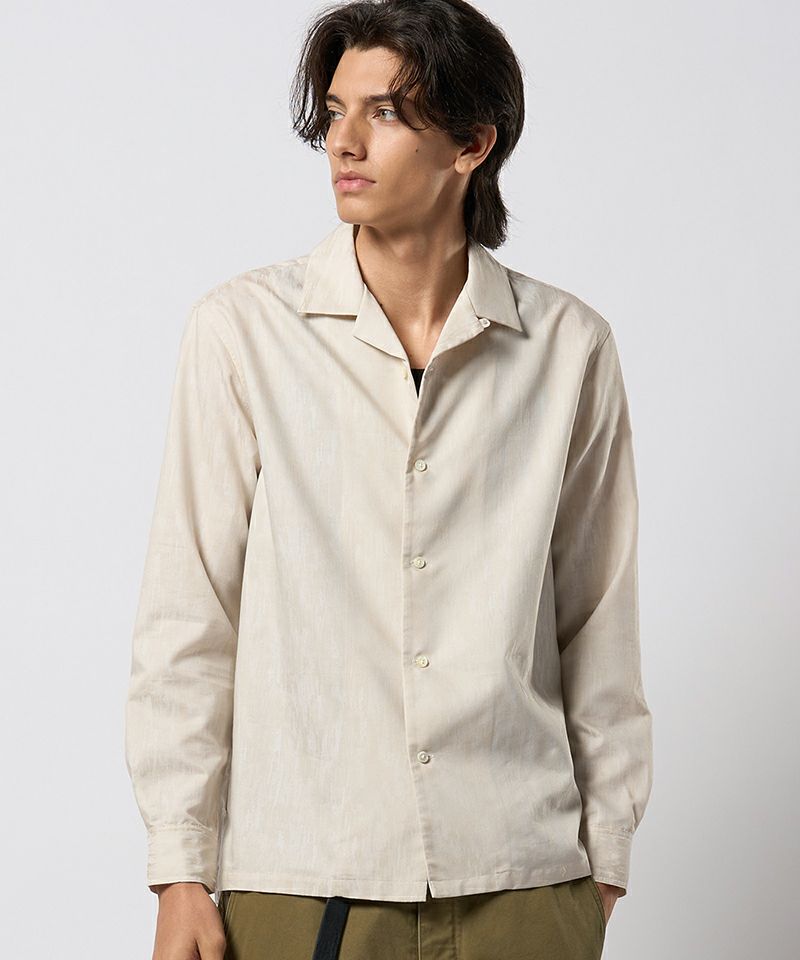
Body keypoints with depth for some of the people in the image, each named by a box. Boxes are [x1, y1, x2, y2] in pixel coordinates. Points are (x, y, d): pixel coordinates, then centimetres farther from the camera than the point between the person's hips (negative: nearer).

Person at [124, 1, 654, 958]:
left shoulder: (570, 346, 2)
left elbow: (599, 619, 8)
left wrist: (605, 857, 9)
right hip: (296, 878, -1)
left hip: (521, 877, 1)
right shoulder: (242, 329, -2)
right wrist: (182, 872, -3)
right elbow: (186, 619, -1)